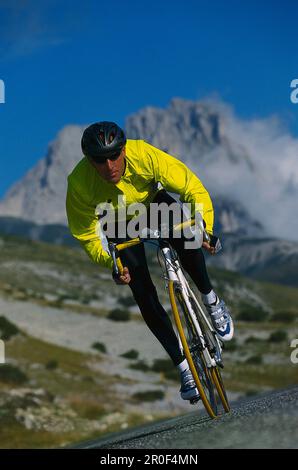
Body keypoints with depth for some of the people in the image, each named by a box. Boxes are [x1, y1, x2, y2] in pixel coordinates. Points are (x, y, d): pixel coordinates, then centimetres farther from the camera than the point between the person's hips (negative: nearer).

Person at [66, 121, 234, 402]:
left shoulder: (144, 155, -37)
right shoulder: (79, 184, -35)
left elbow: (193, 188, -31)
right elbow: (87, 235, -23)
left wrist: (204, 228, -45)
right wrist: (112, 264, -40)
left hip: (152, 202, 0)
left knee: (184, 239, -30)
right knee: (144, 295, -11)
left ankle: (211, 301, -2)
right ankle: (183, 367, -1)